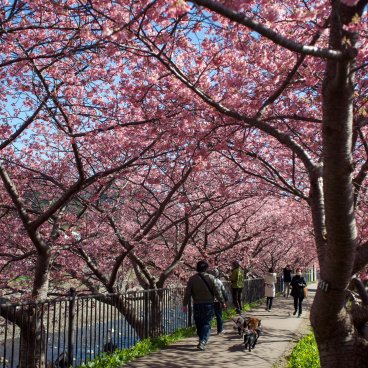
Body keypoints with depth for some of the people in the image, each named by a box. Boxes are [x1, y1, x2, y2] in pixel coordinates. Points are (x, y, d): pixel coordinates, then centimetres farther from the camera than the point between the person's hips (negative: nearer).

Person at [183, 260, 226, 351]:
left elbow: (187, 293, -1)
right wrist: (222, 302, 4)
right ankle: (203, 341, -15)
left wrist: (185, 304, 6)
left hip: (197, 305, 2)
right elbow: (217, 291, -4)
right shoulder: (210, 278, -6)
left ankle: (202, 341, 27)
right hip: (208, 304, -1)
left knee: (199, 324, 15)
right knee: (207, 324, 2)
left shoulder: (192, 279, -2)